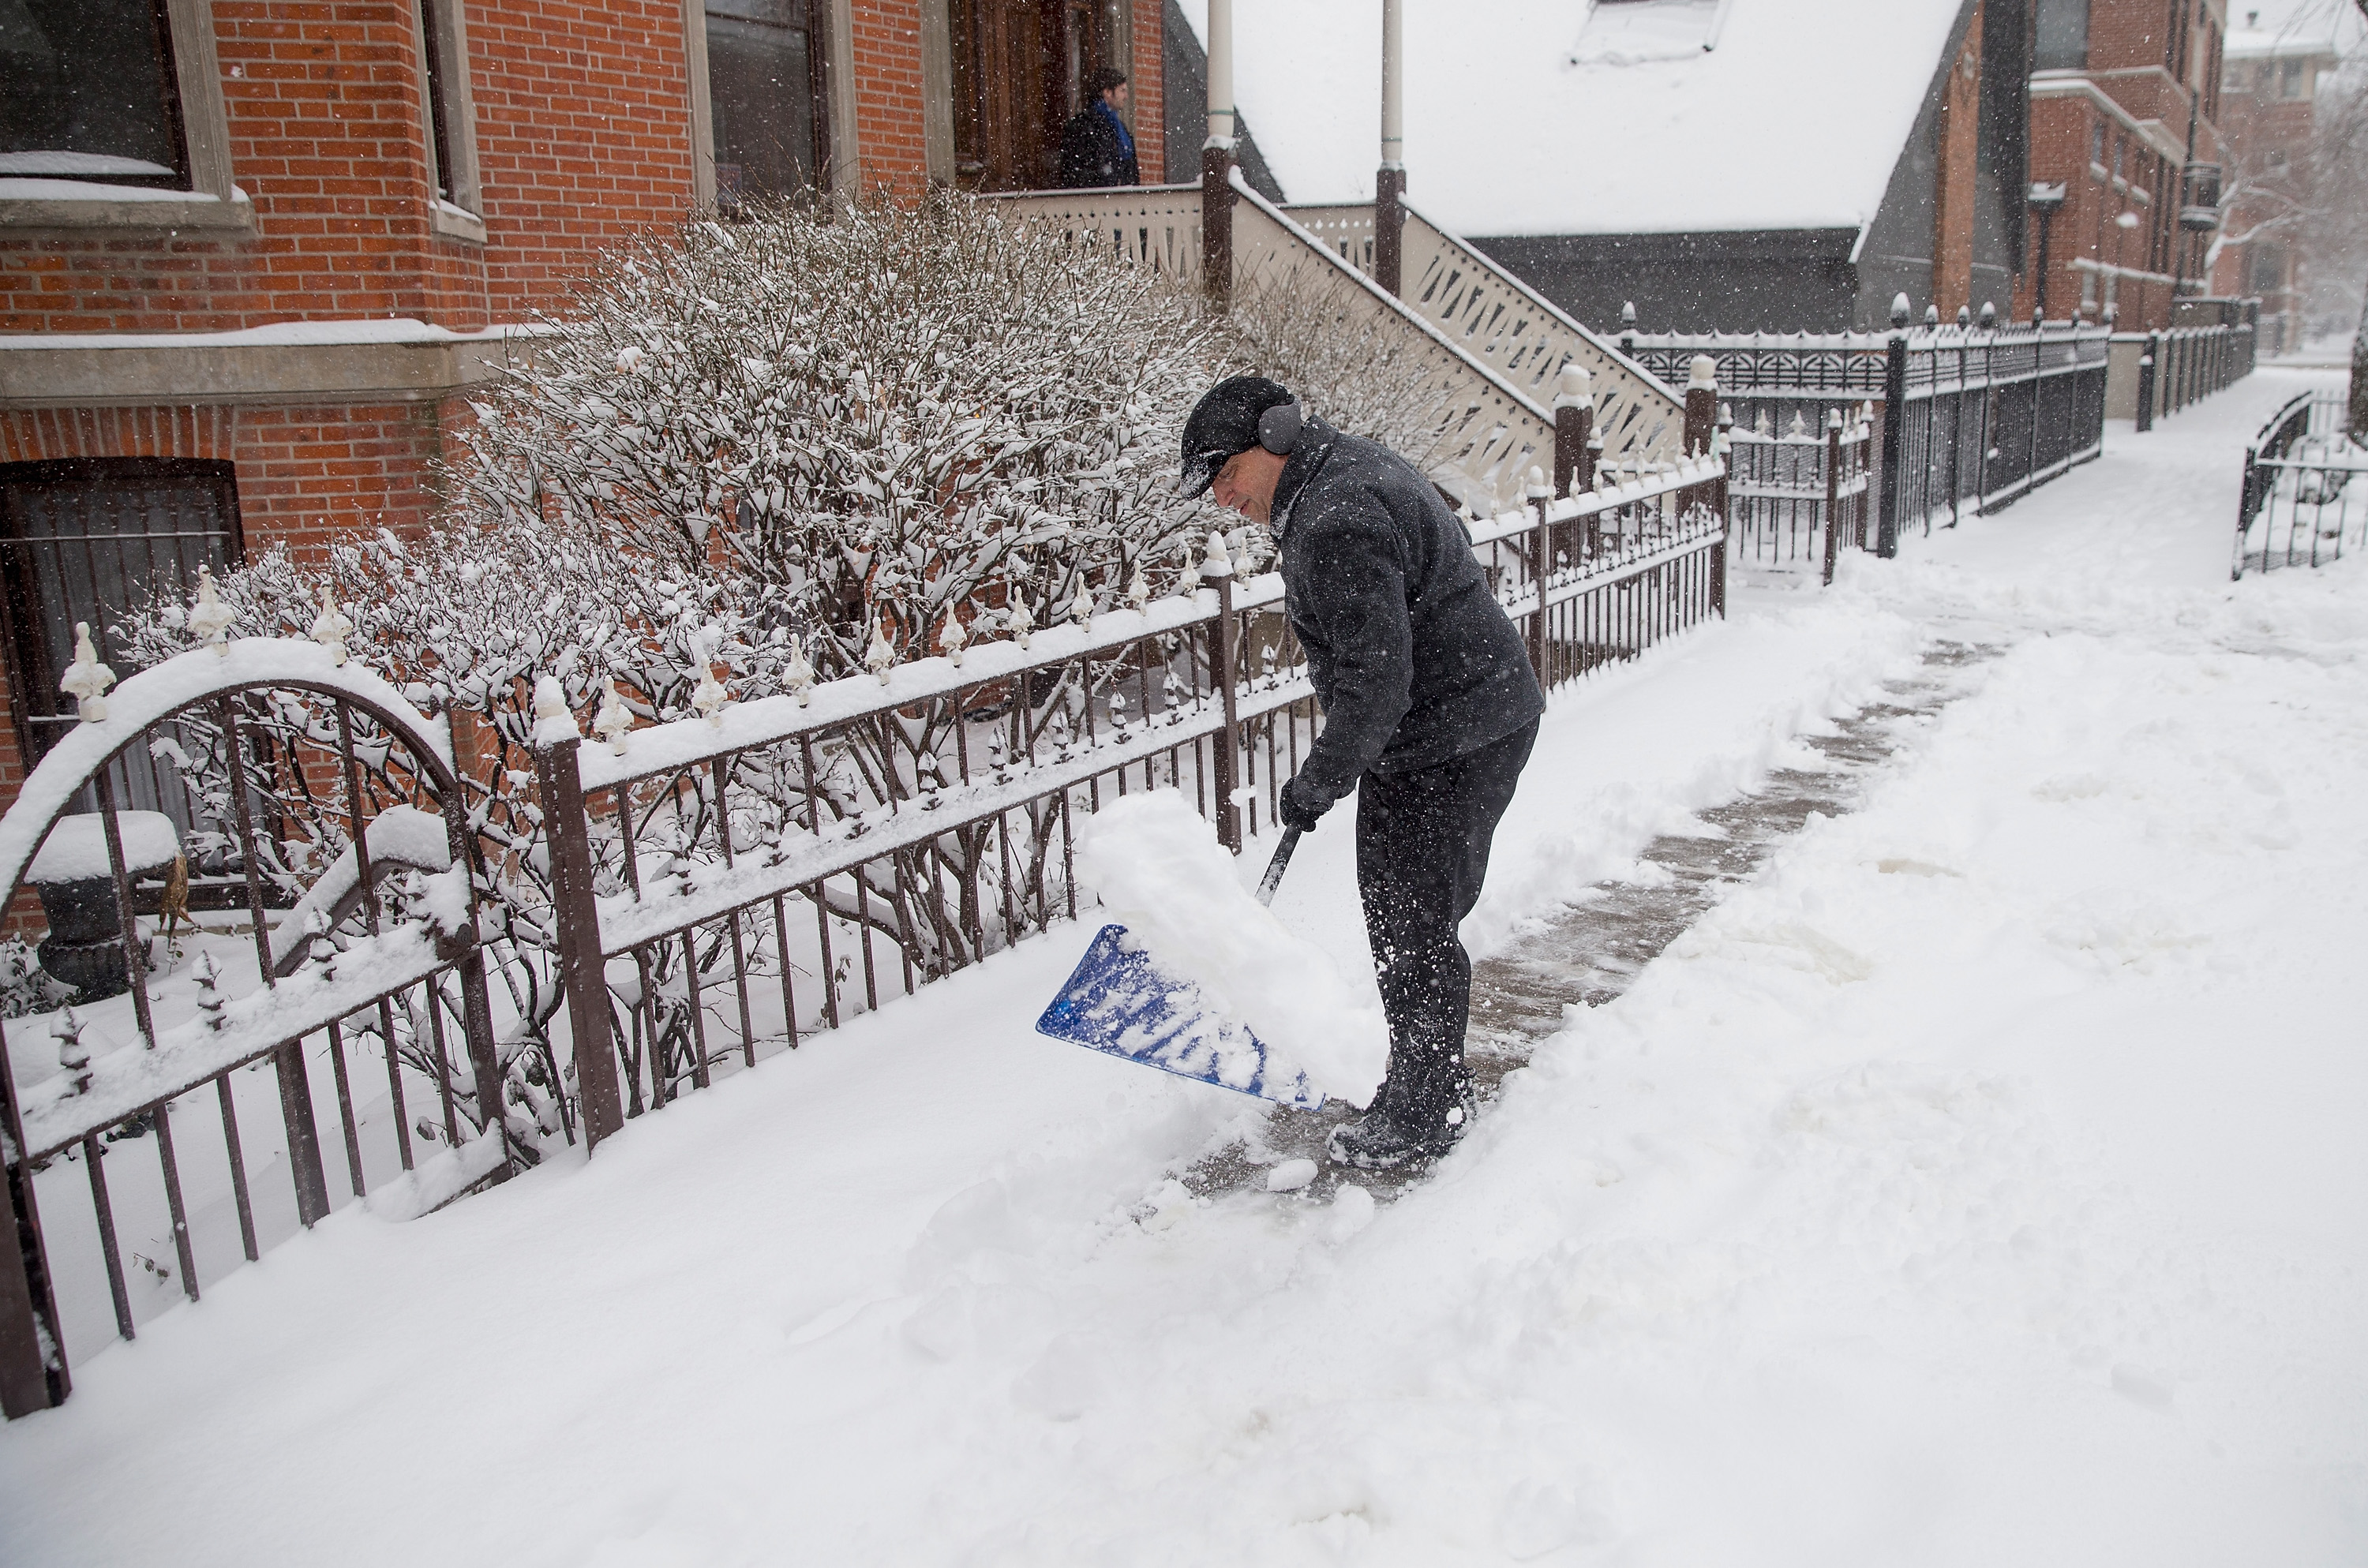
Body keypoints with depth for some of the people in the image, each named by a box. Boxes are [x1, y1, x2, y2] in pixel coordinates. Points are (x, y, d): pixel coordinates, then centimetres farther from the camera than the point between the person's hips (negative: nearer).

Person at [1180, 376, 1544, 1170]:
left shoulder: (1336, 525, -24)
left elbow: (1376, 681, -29)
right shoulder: (1351, 460, 10)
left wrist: (1320, 781, -17)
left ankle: (1423, 1115, 15)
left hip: (1453, 741, -11)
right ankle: (1434, 1087, 32)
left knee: (1415, 926, -1)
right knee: (1402, 914, 18)